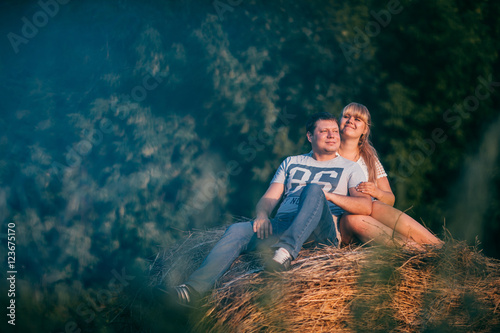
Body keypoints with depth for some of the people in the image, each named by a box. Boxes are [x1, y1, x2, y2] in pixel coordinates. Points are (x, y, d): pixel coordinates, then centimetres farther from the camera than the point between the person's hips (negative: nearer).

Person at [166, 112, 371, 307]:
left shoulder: (350, 168, 19)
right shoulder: (291, 163, 27)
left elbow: (366, 207, 4)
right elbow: (269, 198, 17)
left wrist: (327, 195, -9)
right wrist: (262, 215, -6)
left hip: (320, 232, -2)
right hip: (281, 225, 3)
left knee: (314, 189, -32)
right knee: (237, 230, -26)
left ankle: (286, 251, -49)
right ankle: (197, 286, -42)